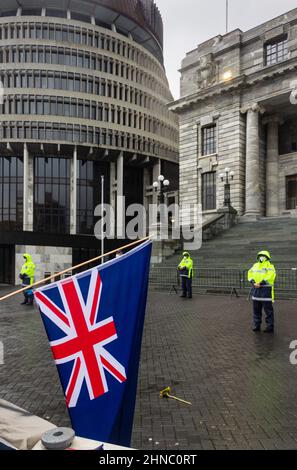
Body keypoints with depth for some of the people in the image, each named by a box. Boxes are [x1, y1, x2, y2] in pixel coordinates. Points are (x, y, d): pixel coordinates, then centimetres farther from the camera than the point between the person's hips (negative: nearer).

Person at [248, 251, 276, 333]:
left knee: (268, 310, -2)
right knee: (256, 309, 12)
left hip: (266, 290, -7)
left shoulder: (270, 266, -4)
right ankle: (257, 326, 22)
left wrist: (260, 284, -22)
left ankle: (270, 327, 6)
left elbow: (270, 277, -17)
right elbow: (250, 274, 9)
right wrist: (253, 282, -9)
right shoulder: (255, 265, 16)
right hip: (255, 289, 7)